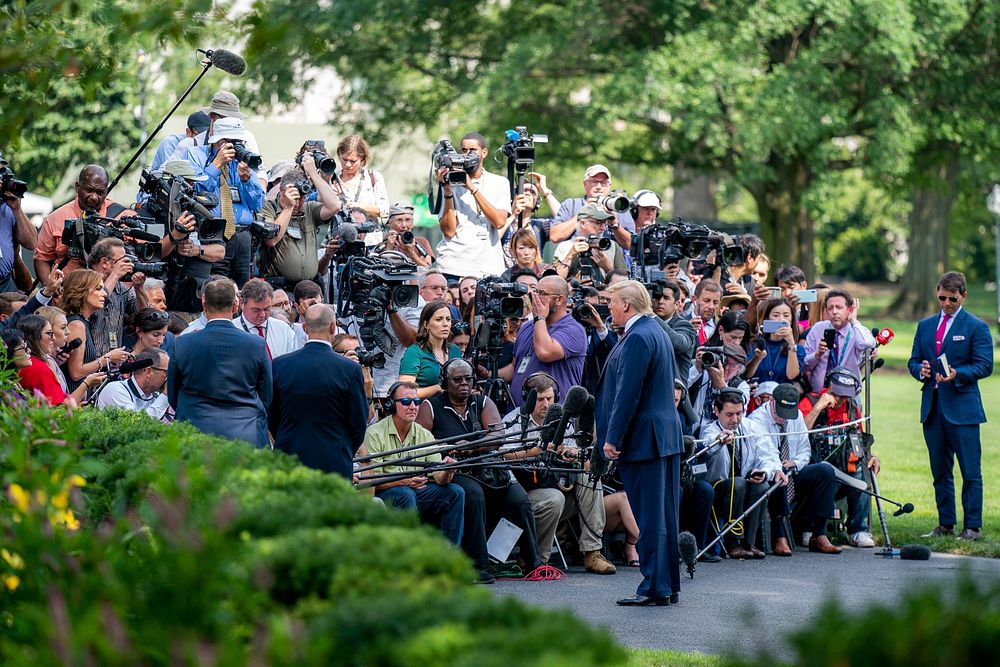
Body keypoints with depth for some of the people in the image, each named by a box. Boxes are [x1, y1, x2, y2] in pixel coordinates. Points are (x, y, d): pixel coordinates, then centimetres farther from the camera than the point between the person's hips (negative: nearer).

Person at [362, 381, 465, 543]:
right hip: (385, 494, -5)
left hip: (418, 491, 5)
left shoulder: (425, 435, 10)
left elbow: (439, 477, 2)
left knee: (455, 492, -15)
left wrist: (447, 472, -23)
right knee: (406, 494, -36)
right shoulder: (375, 434, -6)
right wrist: (403, 482, -28)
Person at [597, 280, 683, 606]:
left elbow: (628, 393, -20)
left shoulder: (637, 338, -17)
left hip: (643, 438, -10)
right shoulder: (656, 331, 15)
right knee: (665, 514, 13)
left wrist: (613, 438, -17)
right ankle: (669, 585, 18)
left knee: (649, 516, -6)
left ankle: (655, 588, -4)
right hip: (667, 435, 10)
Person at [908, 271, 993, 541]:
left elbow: (984, 365, -7)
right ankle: (945, 525, 16)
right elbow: (913, 361, 17)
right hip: (932, 407, 6)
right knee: (940, 472, 10)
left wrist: (957, 374, -22)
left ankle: (972, 526, -2)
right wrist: (921, 370, -6)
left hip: (962, 408, -5)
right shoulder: (925, 326, 16)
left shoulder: (976, 327, 0)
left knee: (970, 472, -5)